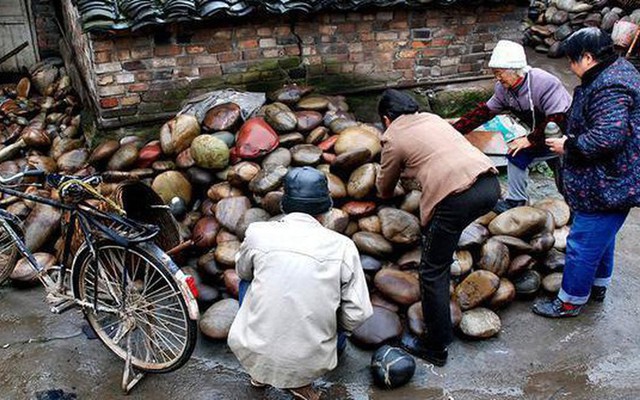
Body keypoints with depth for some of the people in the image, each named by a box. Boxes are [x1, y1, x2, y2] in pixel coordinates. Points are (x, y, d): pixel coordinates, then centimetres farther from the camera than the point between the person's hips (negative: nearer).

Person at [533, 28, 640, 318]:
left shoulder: (609, 88, -26)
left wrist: (568, 146, -19)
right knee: (603, 237, 26)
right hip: (615, 182, 11)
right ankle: (598, 285, 45)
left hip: (605, 187, -11)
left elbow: (607, 138, -33)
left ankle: (570, 302, 19)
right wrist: (571, 138, 11)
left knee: (582, 244, 3)